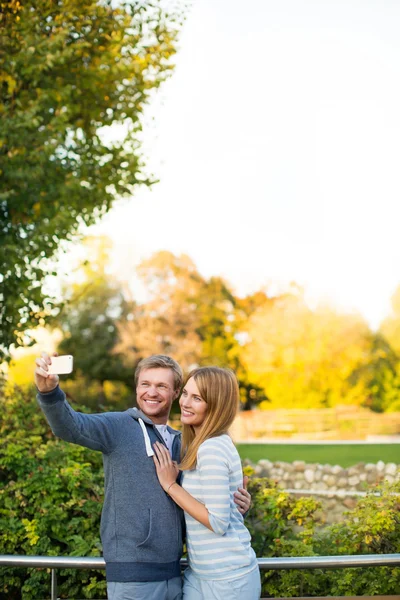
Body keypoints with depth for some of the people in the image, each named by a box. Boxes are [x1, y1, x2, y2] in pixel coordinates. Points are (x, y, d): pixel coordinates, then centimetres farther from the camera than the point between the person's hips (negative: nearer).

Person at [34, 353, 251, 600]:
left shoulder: (180, 443, 15)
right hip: (133, 573, -6)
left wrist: (236, 502, 2)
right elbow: (70, 425, -22)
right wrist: (49, 391, -42)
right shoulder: (119, 426, -4)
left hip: (172, 574, 6)